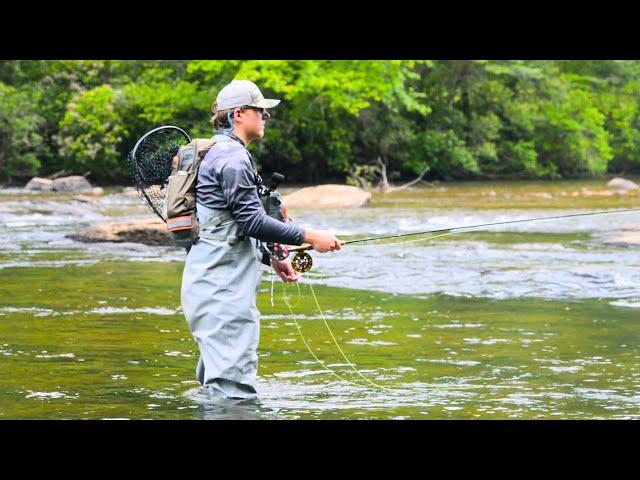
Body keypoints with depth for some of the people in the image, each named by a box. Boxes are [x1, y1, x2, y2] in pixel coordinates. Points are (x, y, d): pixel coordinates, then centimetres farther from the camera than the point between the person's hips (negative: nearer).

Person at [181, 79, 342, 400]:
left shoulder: (223, 154, 22)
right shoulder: (232, 157, -12)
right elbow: (251, 220, -18)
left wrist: (271, 259, 21)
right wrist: (309, 237, -15)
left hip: (224, 286, 11)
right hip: (222, 288, -11)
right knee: (233, 389, -14)